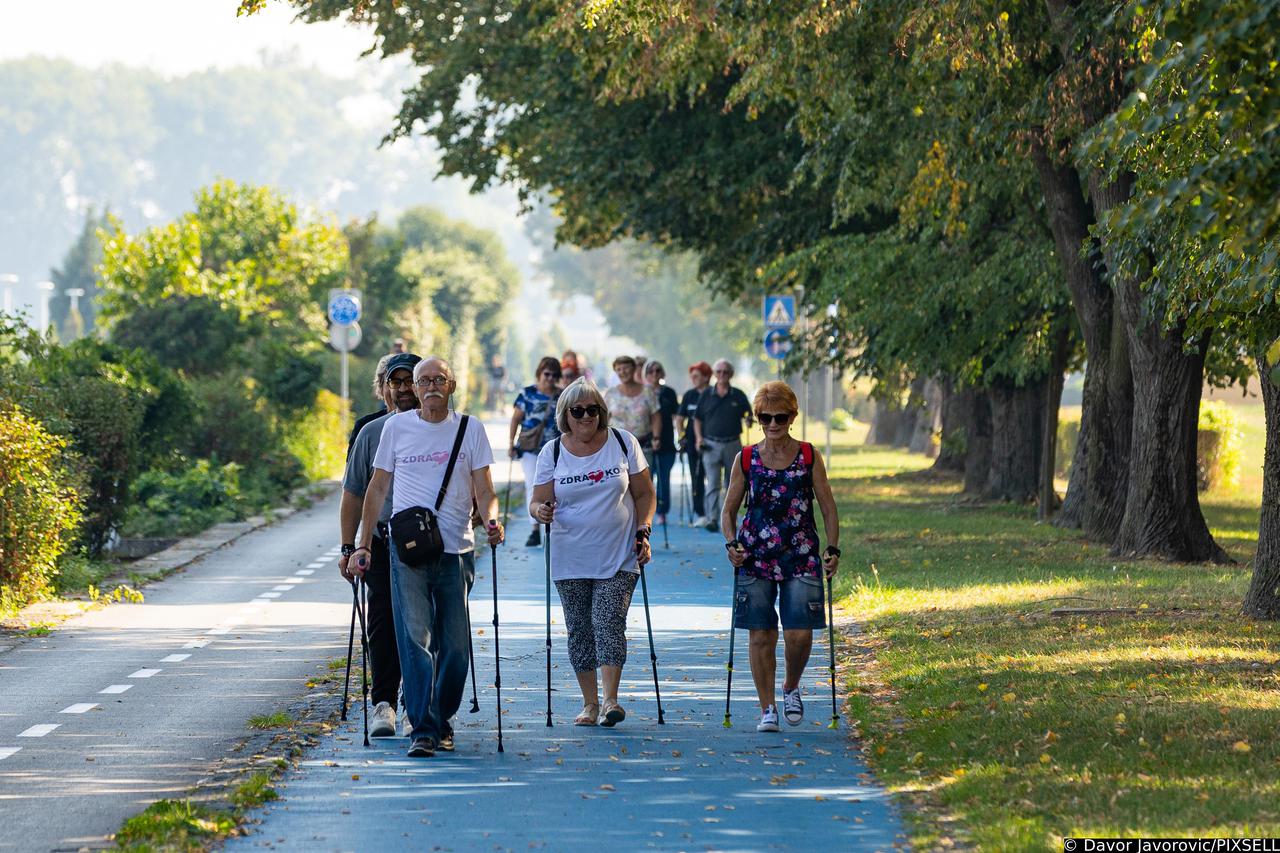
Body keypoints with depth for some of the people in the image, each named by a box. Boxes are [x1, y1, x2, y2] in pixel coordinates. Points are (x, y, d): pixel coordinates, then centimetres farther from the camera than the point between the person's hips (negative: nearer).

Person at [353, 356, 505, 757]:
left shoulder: (470, 429, 6)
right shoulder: (397, 427, 6)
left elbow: (483, 489, 5)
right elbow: (377, 488, 11)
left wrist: (492, 520, -16)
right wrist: (363, 545, 7)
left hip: (457, 551, 1)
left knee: (454, 646, 4)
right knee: (415, 639, -12)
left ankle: (442, 720, 20)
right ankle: (423, 729, -13)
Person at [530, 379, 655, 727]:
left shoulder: (623, 442, 2)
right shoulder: (552, 452, 2)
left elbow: (644, 493, 8)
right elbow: (538, 501, 1)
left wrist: (643, 531, -4)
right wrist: (541, 509, -22)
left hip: (618, 558, -2)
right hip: (571, 560, 2)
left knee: (608, 623, -14)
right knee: (579, 631, 4)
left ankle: (610, 699, -17)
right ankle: (590, 703, 13)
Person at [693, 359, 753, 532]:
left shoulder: (738, 396, 5)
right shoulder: (706, 395, 5)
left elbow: (748, 415, 12)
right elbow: (697, 418, 11)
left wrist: (749, 420, -10)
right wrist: (698, 437, -1)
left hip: (732, 444, 1)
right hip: (711, 444, -1)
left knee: (732, 485, 10)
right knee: (712, 484, -10)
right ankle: (712, 519, -16)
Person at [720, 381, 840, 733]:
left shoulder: (809, 457, 3)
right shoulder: (746, 459, 4)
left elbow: (828, 506, 7)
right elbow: (729, 509, 9)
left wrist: (832, 549, -3)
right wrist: (731, 543, -8)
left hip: (800, 557, 0)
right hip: (755, 557, 1)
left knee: (799, 633, -9)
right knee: (761, 635, -1)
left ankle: (791, 688, 20)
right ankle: (767, 709, 9)